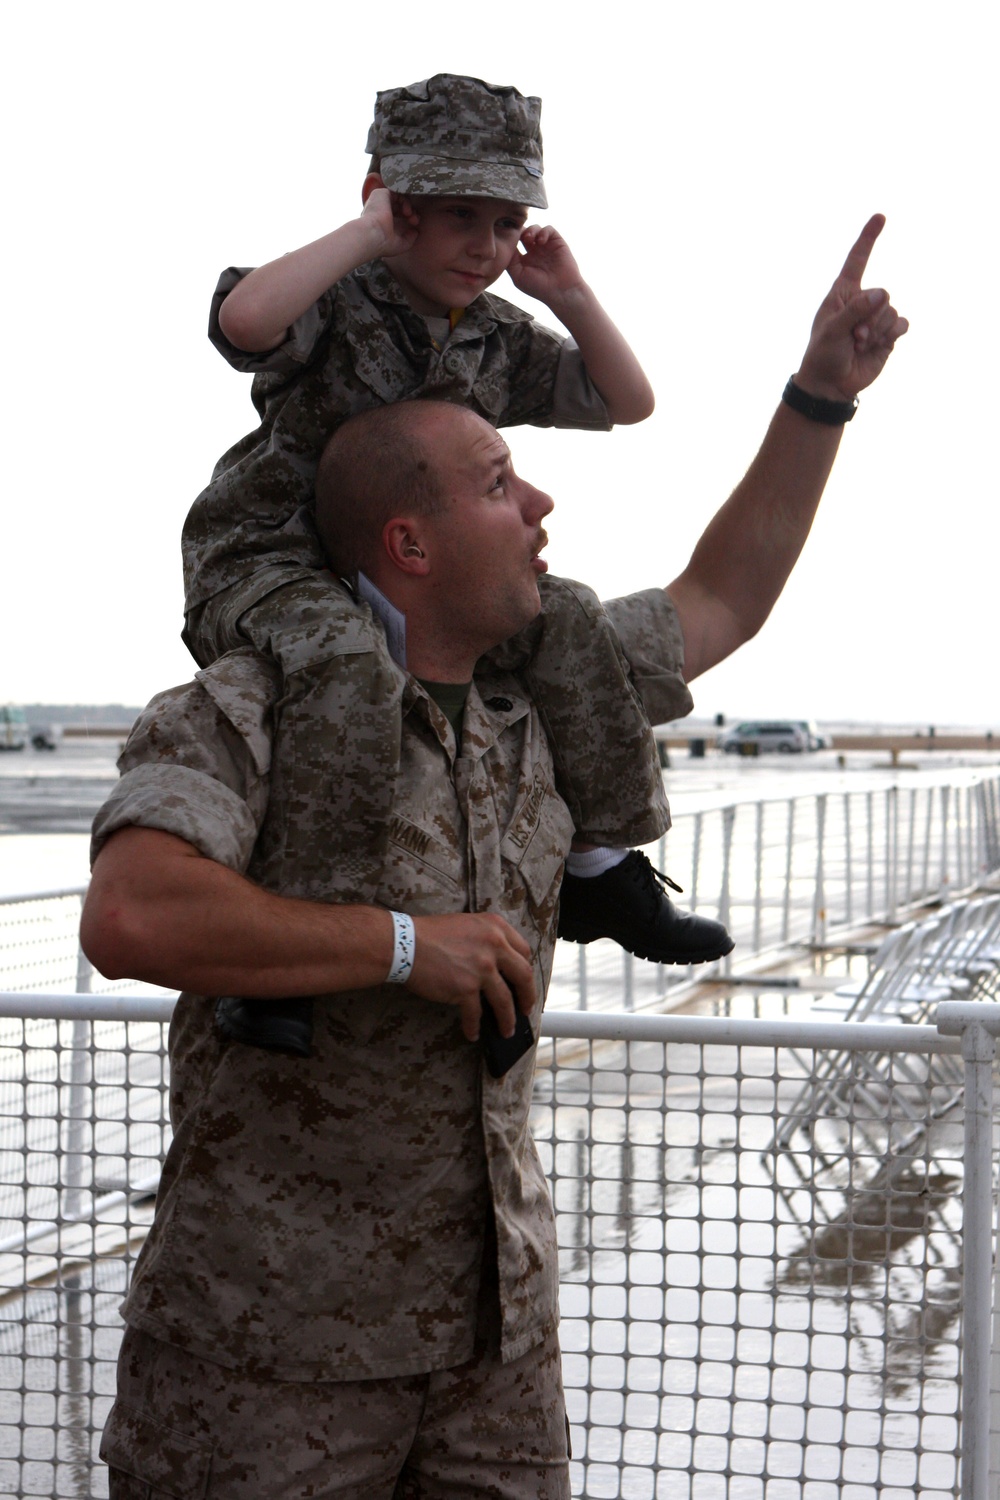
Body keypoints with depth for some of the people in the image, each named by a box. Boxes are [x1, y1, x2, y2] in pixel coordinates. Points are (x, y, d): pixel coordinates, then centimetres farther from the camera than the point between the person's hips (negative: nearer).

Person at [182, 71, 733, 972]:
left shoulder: (497, 339, 11)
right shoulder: (335, 305, -10)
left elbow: (627, 403, 15)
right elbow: (244, 318, -35)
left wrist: (572, 298, 2)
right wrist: (366, 232, -25)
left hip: (410, 574, 7)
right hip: (265, 565, -7)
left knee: (566, 621, -9)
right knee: (344, 655, -40)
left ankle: (600, 867, 0)